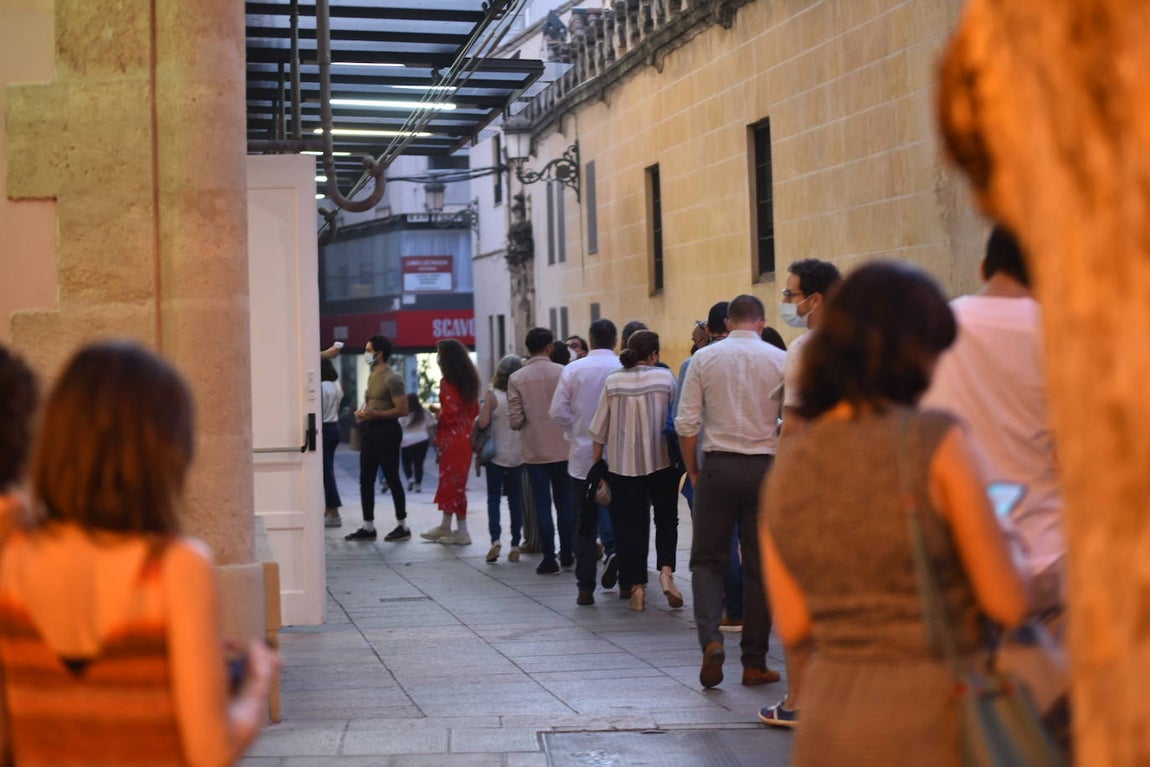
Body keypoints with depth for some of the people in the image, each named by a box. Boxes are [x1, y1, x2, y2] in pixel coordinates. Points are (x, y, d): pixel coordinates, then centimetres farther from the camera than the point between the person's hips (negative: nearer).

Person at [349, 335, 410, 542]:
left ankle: (402, 526, 7)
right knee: (366, 479, 8)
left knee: (392, 478, -2)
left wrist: (374, 414, -22)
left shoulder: (392, 378, -13)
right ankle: (368, 527, 13)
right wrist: (362, 412, 8)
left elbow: (402, 410, -18)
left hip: (387, 431, -9)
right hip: (370, 431, 9)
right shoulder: (372, 375, 15)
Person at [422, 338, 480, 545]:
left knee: (452, 482, -1)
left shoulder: (447, 382, -16)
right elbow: (475, 409, 13)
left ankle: (462, 532, 2)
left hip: (452, 438, -8)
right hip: (466, 435, 8)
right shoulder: (469, 381, 9)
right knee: (454, 481, 16)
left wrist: (436, 412, -1)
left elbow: (449, 413, -19)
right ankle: (445, 527, 25)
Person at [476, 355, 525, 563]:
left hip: (496, 455, -2)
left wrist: (484, 406, 2)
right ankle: (515, 545, 8)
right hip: (518, 456, 2)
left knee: (493, 498, 5)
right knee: (516, 499, 9)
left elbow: (483, 423, -17)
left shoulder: (492, 395, -11)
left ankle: (495, 539, -13)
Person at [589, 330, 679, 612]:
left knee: (629, 525, 7)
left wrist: (595, 465, 10)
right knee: (666, 519, 14)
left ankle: (636, 585, 6)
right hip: (661, 461, -1)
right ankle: (666, 571, -6)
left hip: (622, 464, 1)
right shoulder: (665, 377, -4)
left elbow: (600, 430, 2)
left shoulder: (613, 382, 0)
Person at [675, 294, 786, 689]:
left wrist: (692, 470, 10)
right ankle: (754, 663, 12)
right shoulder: (780, 360, 0)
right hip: (764, 467, 0)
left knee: (707, 560, 9)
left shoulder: (704, 358, 1)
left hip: (718, 467, 0)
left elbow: (686, 423, -2)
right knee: (759, 567, 7)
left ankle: (710, 638, -15)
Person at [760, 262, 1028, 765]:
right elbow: (1007, 605, -8)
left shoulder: (788, 464, 4)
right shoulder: (934, 440, -11)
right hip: (925, 717, -5)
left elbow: (792, 627, 8)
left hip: (826, 719, 5)